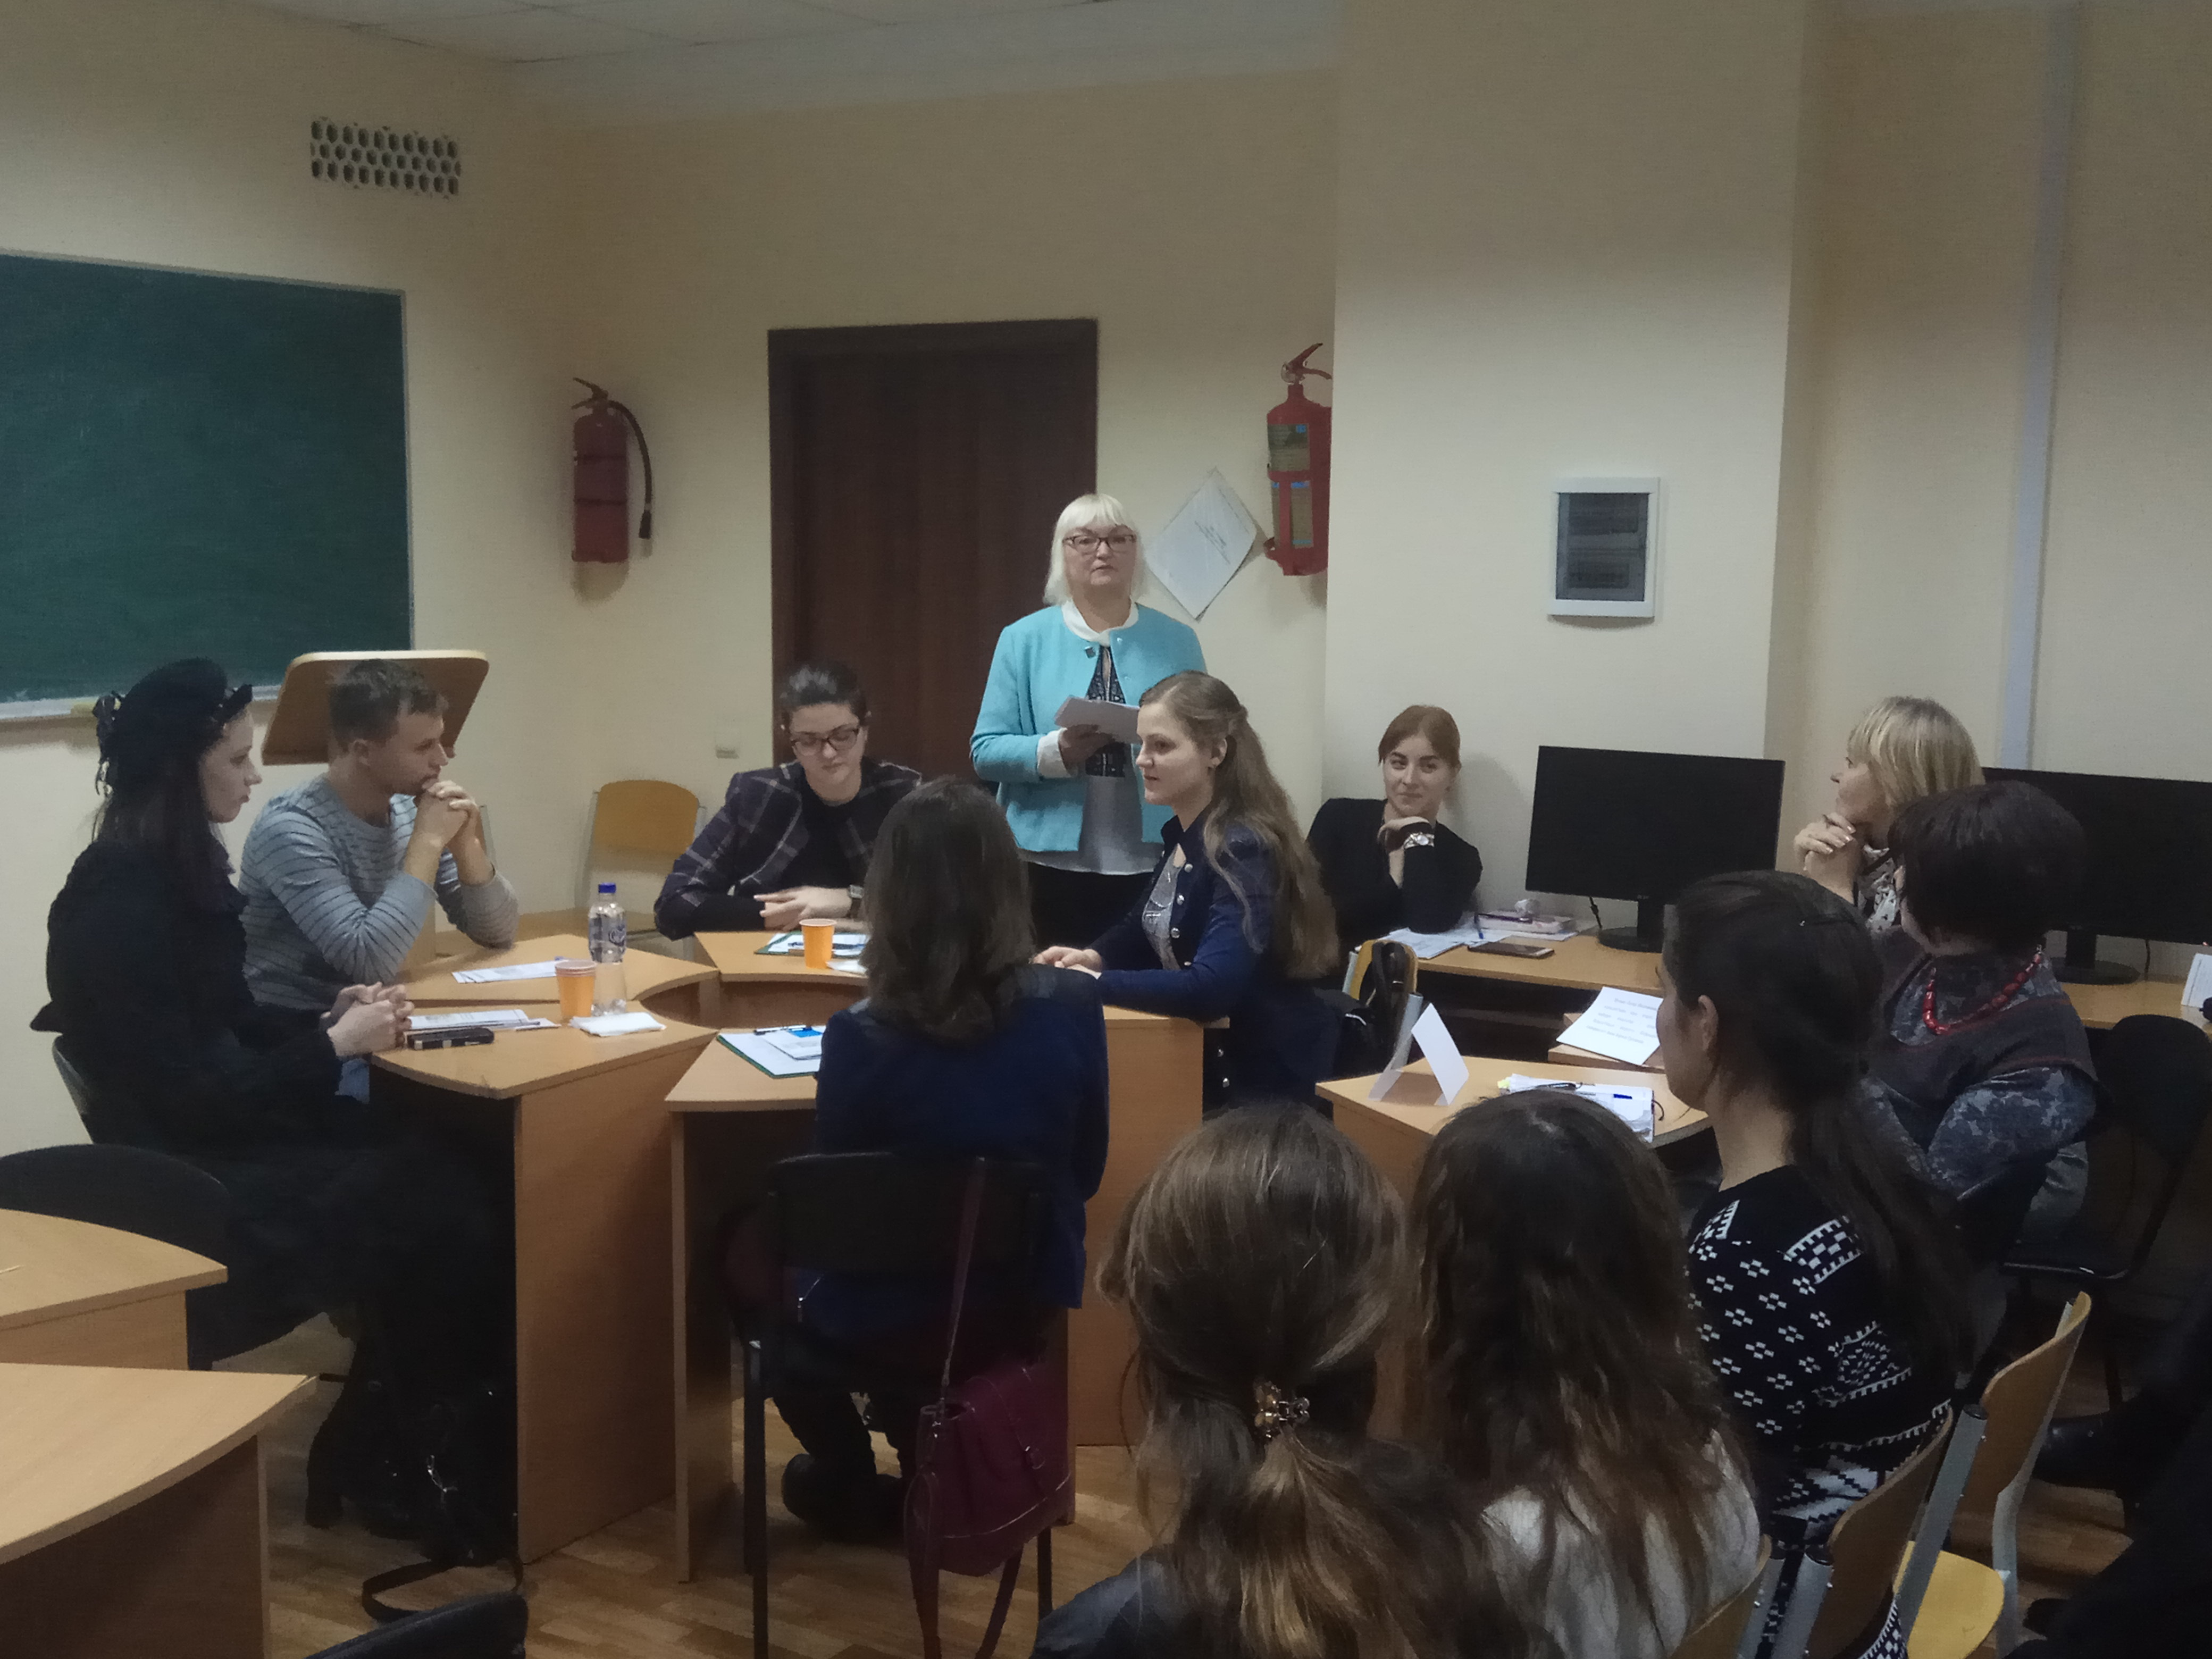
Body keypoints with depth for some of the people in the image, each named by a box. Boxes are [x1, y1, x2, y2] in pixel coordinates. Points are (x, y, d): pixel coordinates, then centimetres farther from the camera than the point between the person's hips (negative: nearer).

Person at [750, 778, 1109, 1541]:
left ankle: (849, 1484, 43)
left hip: (894, 1321, -4)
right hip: (1029, 1301, 4)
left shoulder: (861, 1039, -24)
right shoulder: (1073, 1007, -16)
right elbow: (1086, 1170, 0)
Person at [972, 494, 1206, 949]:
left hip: (1154, 864, 1)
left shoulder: (1176, 641, 8)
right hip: (1054, 863, -1)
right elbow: (986, 750, 0)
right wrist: (1057, 752, -17)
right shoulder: (1023, 640, 4)